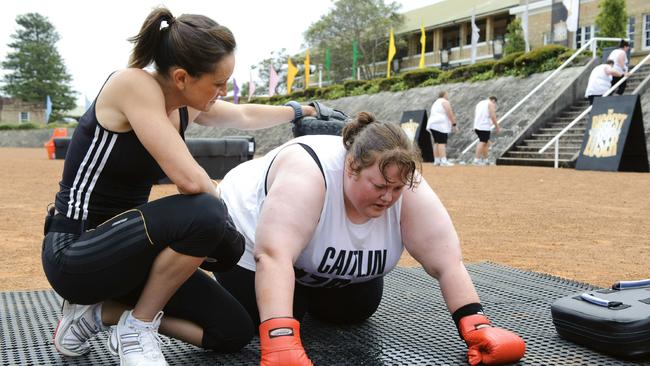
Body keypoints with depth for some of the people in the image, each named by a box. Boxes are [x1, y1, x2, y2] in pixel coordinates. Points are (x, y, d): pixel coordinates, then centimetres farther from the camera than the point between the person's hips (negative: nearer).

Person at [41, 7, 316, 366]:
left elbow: (245, 116, 22)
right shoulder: (133, 84, -22)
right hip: (75, 252, -8)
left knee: (233, 331, 1)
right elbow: (190, 180, -29)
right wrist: (221, 217, -11)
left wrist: (302, 111, 34)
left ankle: (101, 311, 10)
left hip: (123, 246, 8)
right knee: (205, 213, -33)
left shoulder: (186, 104, 3)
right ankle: (138, 328, -9)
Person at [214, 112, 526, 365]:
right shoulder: (307, 173, -43)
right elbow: (273, 255, -53)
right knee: (266, 316, -10)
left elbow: (447, 262, -28)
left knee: (352, 312, 7)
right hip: (253, 239, -4)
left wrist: (476, 327, -37)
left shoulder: (406, 188, -28)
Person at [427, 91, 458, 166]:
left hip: (432, 125, 9)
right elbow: (450, 114, -9)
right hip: (441, 125, -9)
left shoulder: (436, 103, 25)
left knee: (436, 142, 10)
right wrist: (454, 125, -6)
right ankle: (443, 161, -21)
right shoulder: (445, 102, -2)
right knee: (442, 143, -14)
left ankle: (436, 161, 10)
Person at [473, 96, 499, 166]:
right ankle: (477, 160, -14)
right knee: (482, 142, -8)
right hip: (484, 127, -8)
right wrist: (497, 127, -5)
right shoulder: (491, 104, -1)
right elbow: (493, 116, -11)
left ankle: (485, 160, 18)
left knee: (486, 142, 16)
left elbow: (475, 115, 24)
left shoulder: (480, 103, 23)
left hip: (477, 126, 8)